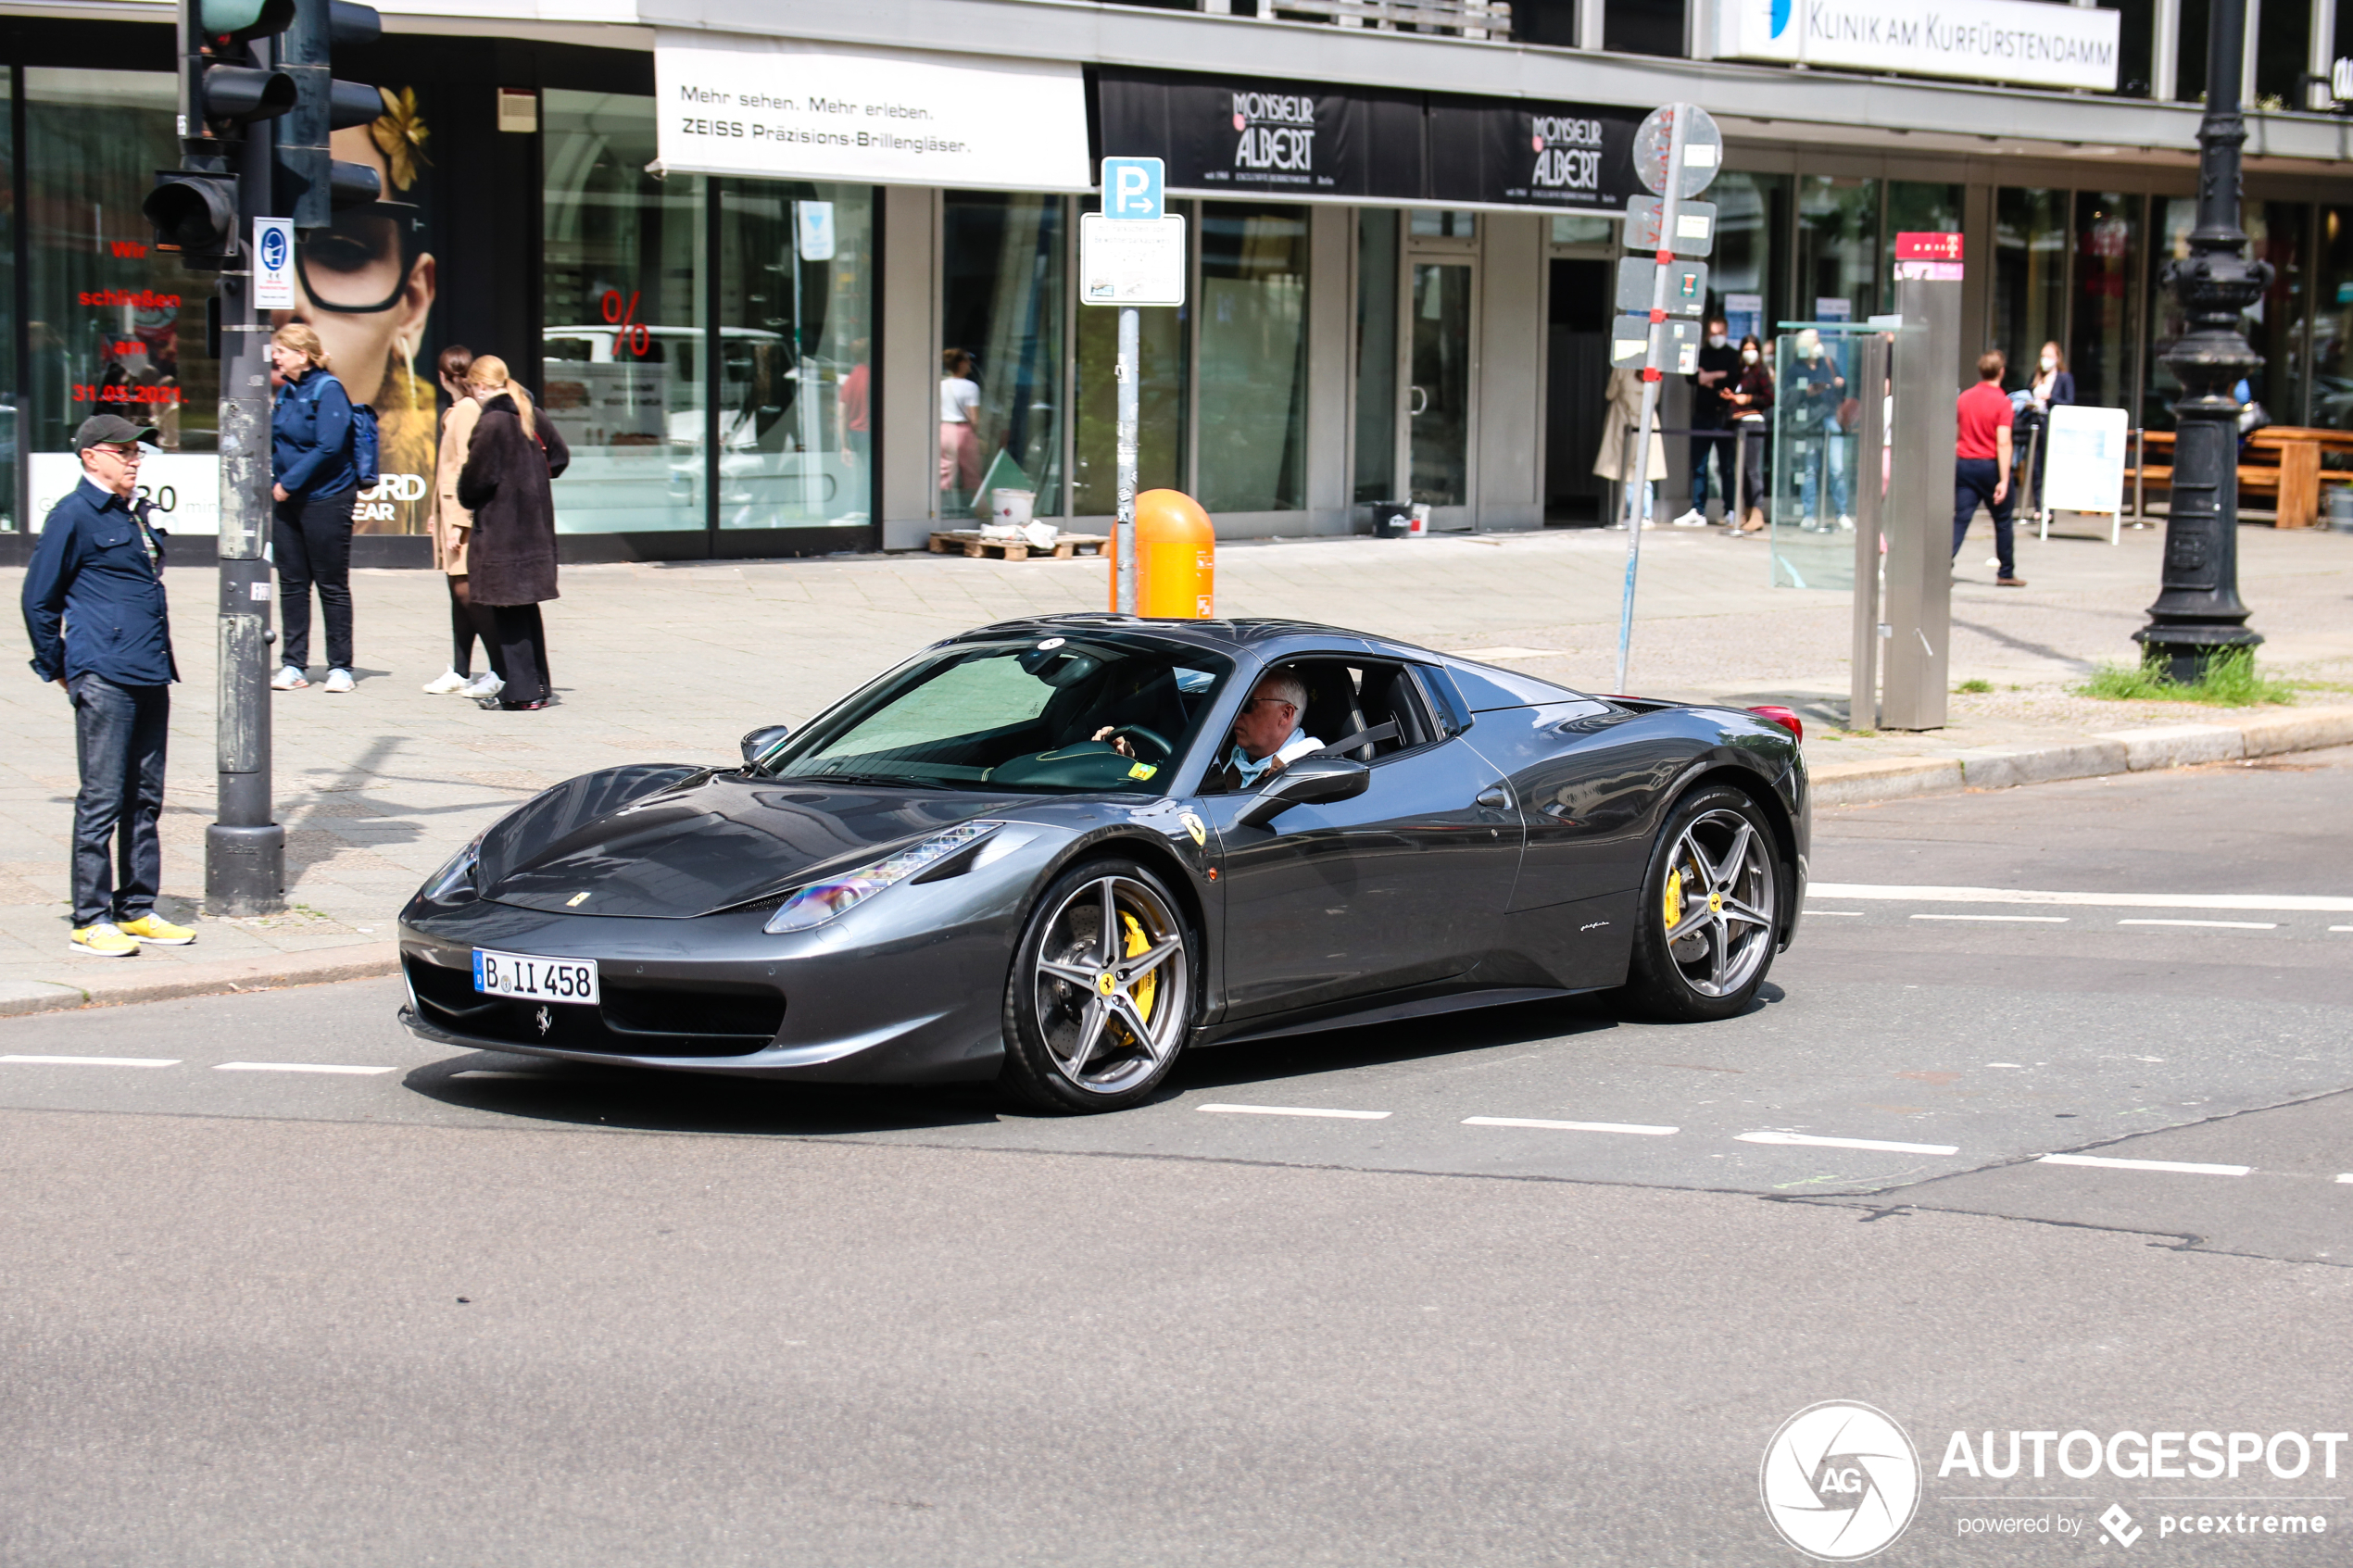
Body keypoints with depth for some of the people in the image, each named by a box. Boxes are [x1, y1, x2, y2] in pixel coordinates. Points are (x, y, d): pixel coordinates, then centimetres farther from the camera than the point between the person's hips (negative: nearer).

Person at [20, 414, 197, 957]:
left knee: (144, 799, 11)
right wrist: (59, 668, 1)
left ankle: (137, 910, 18)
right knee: (101, 802, -5)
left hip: (150, 679, 8)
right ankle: (92, 919, -1)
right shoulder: (74, 517, -6)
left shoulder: (134, 514, 17)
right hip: (104, 681, -8)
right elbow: (39, 600, -3)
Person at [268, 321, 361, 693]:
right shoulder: (286, 391, 11)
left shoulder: (327, 390, -12)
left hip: (326, 499, -7)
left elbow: (328, 446, -20)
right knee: (291, 584, 7)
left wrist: (290, 482, -18)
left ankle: (340, 666, 7)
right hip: (288, 499, 7)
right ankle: (294, 665, 12)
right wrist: (274, 481, 4)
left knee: (332, 586, 1)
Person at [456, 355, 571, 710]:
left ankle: (522, 693, -3)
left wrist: (465, 498, 4)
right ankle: (538, 685, 20)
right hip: (535, 525, 8)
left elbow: (479, 477, -15)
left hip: (501, 528, -8)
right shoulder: (531, 417, 8)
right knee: (527, 606, 15)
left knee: (508, 609, -3)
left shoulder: (491, 422, -15)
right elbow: (559, 458, 14)